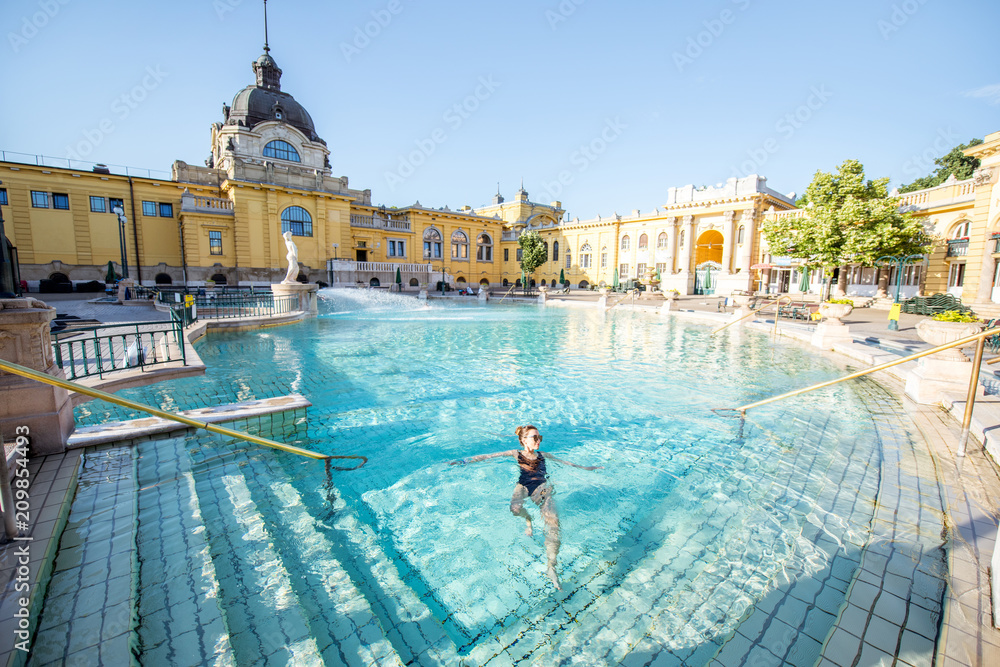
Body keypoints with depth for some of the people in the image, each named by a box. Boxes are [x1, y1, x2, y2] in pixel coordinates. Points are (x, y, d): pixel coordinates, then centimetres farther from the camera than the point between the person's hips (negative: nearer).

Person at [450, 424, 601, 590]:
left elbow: (564, 462, 32)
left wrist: (585, 467, 33)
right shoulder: (516, 454, 13)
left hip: (542, 487, 1)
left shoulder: (543, 455, 22)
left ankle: (551, 566, -28)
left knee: (553, 520, -28)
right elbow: (488, 457, 6)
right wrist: (464, 461, -3)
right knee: (515, 509, -36)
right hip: (523, 486, -1)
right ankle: (528, 519, 2)